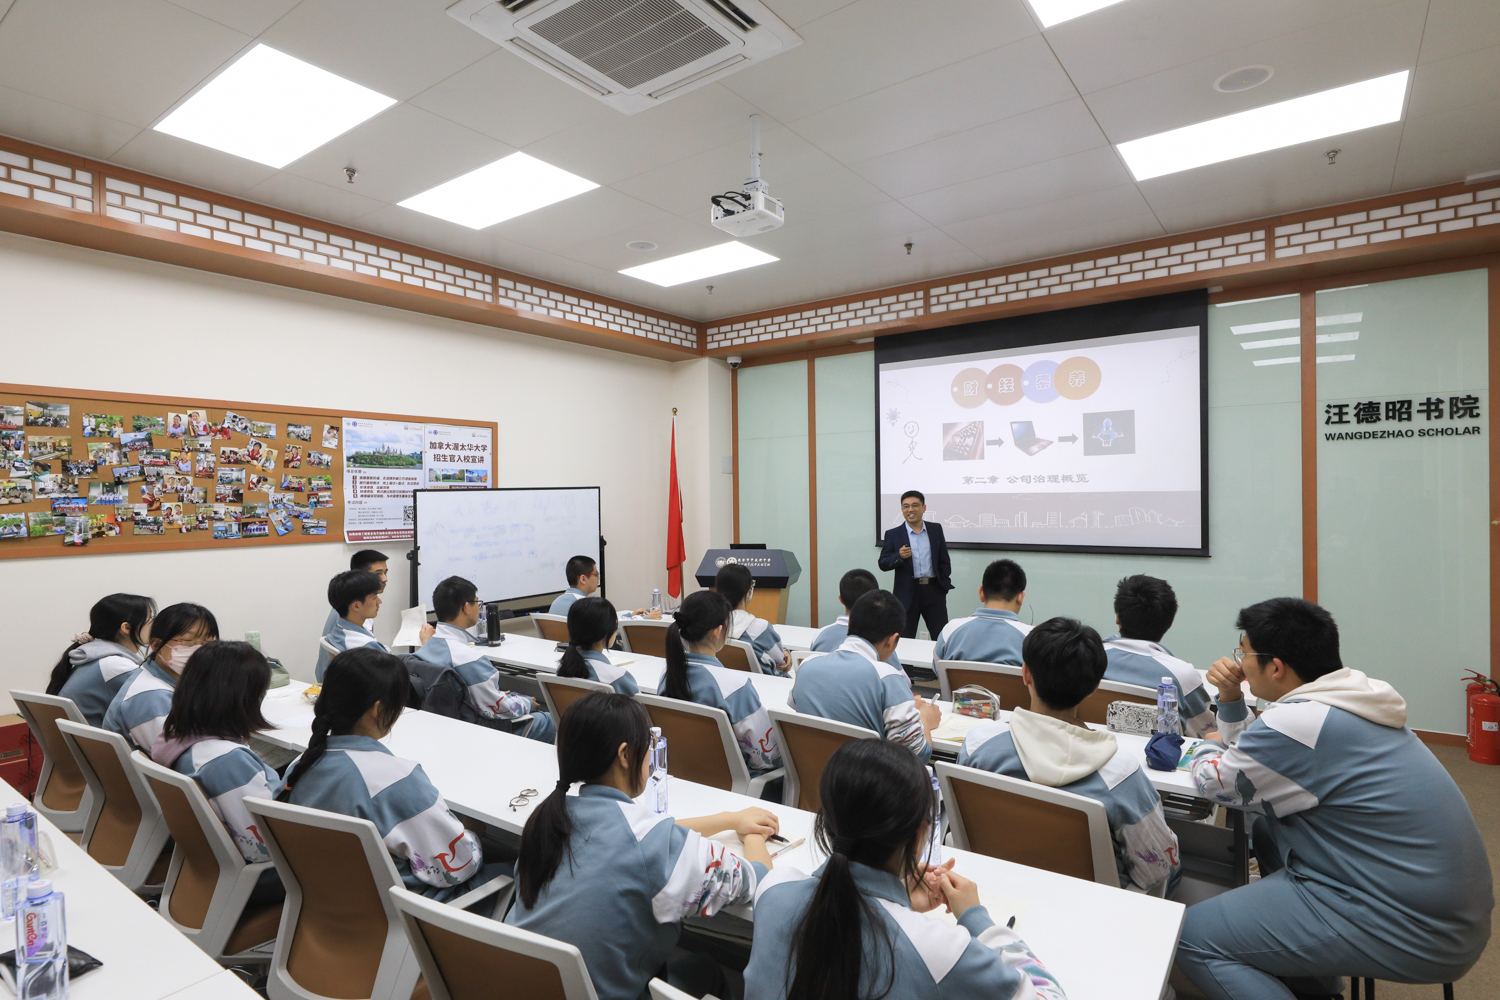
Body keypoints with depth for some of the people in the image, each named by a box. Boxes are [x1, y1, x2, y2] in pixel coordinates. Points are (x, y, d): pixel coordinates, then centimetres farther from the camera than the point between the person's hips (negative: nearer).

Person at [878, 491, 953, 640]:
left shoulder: (936, 529, 7)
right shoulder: (893, 534, 0)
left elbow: (944, 559, 12)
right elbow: (883, 564, -2)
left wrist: (945, 583, 5)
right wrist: (899, 556, -20)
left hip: (934, 590, 2)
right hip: (907, 593, -1)